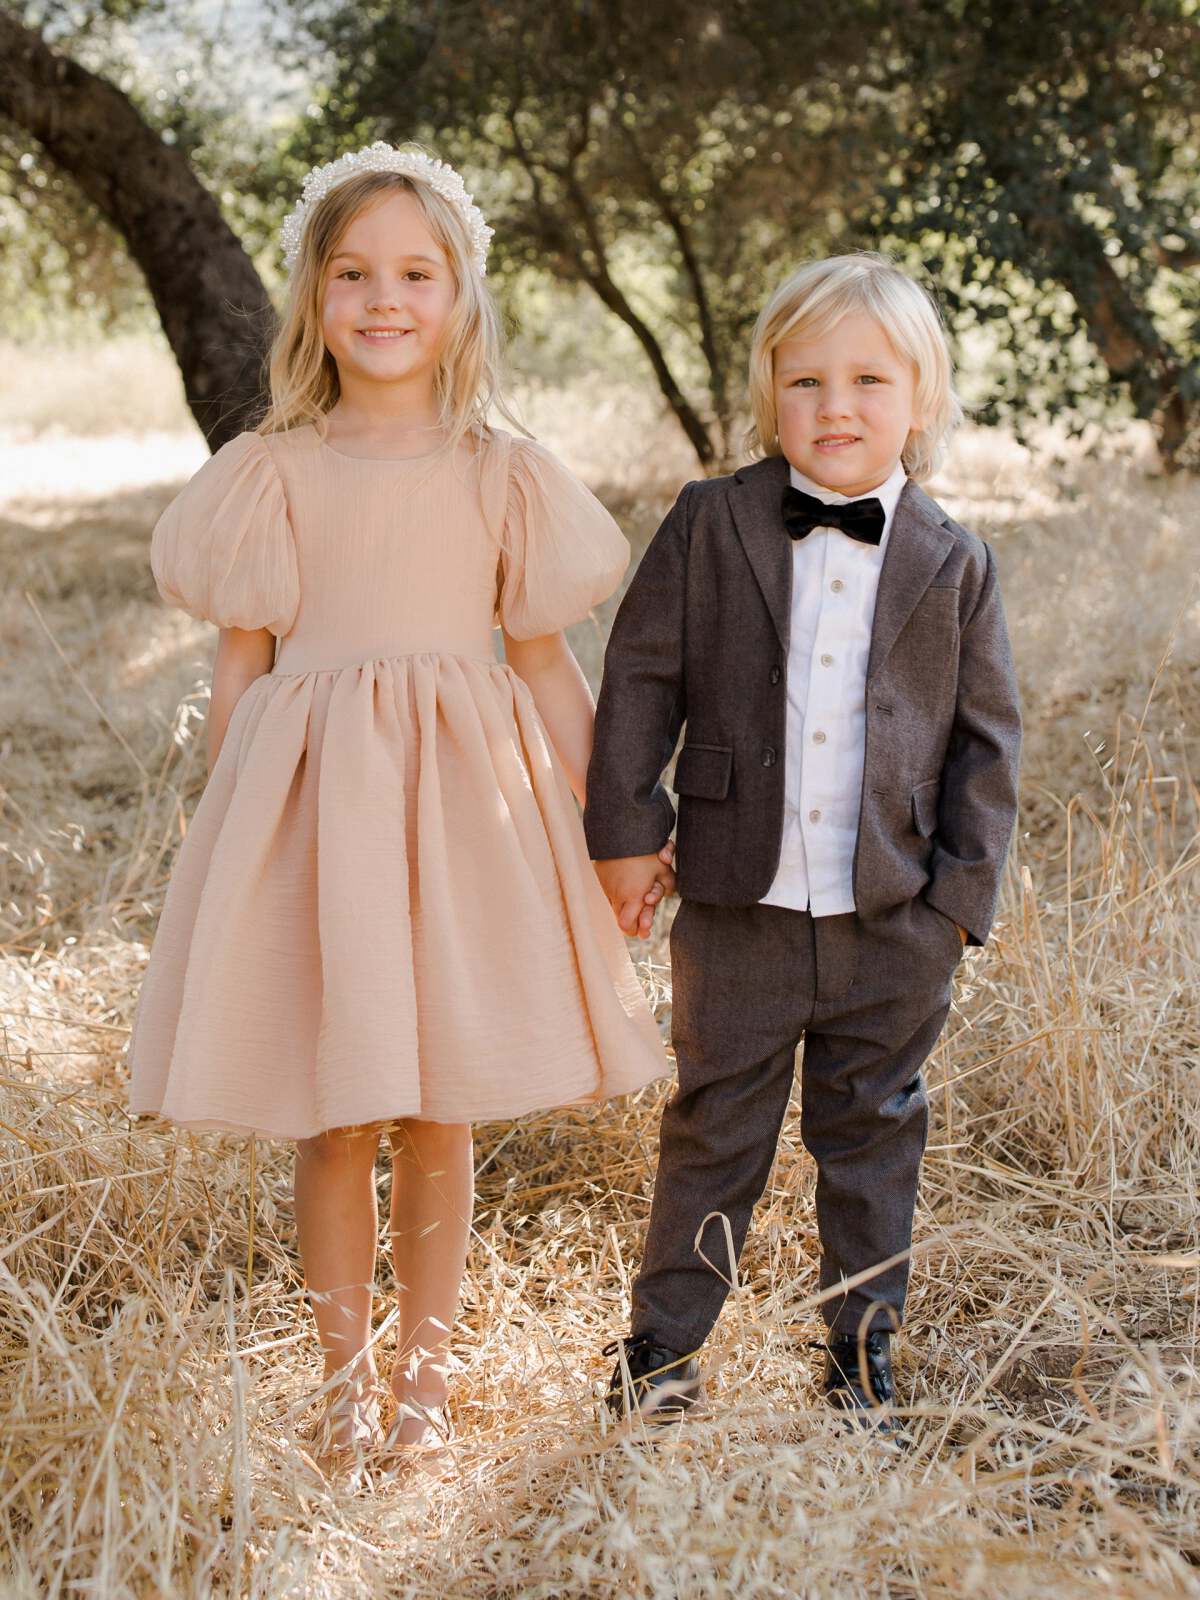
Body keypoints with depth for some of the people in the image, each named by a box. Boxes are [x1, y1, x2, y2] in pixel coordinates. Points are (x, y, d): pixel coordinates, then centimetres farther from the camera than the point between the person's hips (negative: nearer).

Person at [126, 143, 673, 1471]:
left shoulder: (503, 476, 2)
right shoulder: (269, 475, 0)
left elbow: (547, 663, 7)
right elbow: (241, 666, 3)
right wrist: (223, 843, 3)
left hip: (461, 798, 1)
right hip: (310, 793, -1)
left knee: (441, 1114, 8)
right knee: (334, 1120, 6)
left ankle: (422, 1375, 25)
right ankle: (345, 1375, 24)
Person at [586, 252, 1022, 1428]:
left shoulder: (954, 566, 0)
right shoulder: (709, 526, -2)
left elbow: (986, 740, 3)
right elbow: (640, 676, 0)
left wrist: (962, 893, -3)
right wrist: (625, 827, -5)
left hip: (894, 924, 1)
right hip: (739, 907, -1)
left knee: (872, 1137, 14)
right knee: (714, 1131, 11)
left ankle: (862, 1353, 31)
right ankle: (664, 1342, 28)